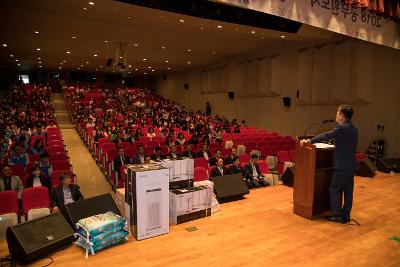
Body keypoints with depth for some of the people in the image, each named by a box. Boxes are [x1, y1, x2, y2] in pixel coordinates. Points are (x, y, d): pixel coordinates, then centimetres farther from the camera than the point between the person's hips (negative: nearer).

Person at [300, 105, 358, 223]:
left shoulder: (341, 128, -16)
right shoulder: (354, 129, 11)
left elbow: (326, 136, -19)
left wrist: (309, 141, -13)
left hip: (342, 166, -9)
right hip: (351, 165, 9)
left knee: (334, 189, 1)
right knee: (348, 190, 13)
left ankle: (338, 216, 6)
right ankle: (346, 215, 20)